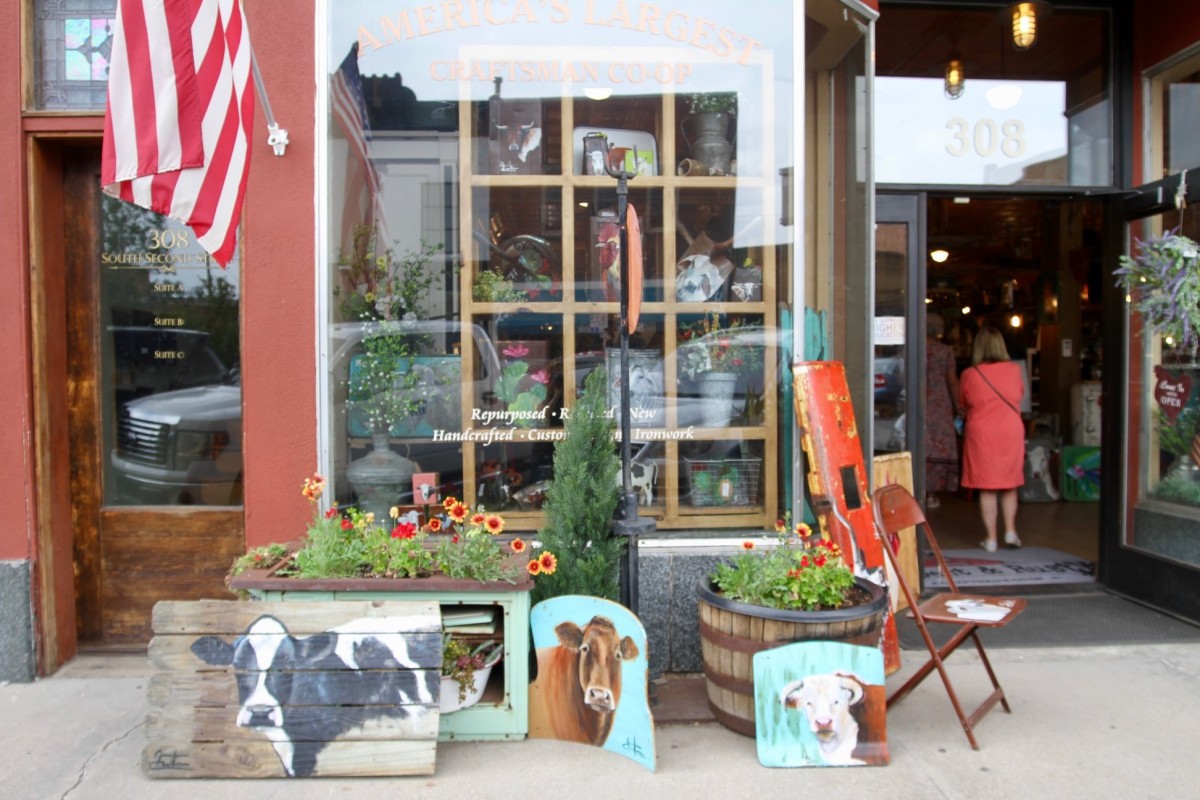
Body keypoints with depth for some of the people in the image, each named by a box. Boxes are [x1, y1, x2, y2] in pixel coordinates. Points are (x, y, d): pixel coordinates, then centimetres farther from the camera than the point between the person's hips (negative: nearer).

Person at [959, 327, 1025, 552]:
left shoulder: (969, 375, -7)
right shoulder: (1015, 370, -1)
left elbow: (962, 406, 6)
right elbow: (1020, 396, 16)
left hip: (981, 434, -2)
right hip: (1011, 432, 2)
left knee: (987, 488, 4)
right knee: (1009, 485, 16)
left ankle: (991, 538, 7)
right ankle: (1010, 531, 12)